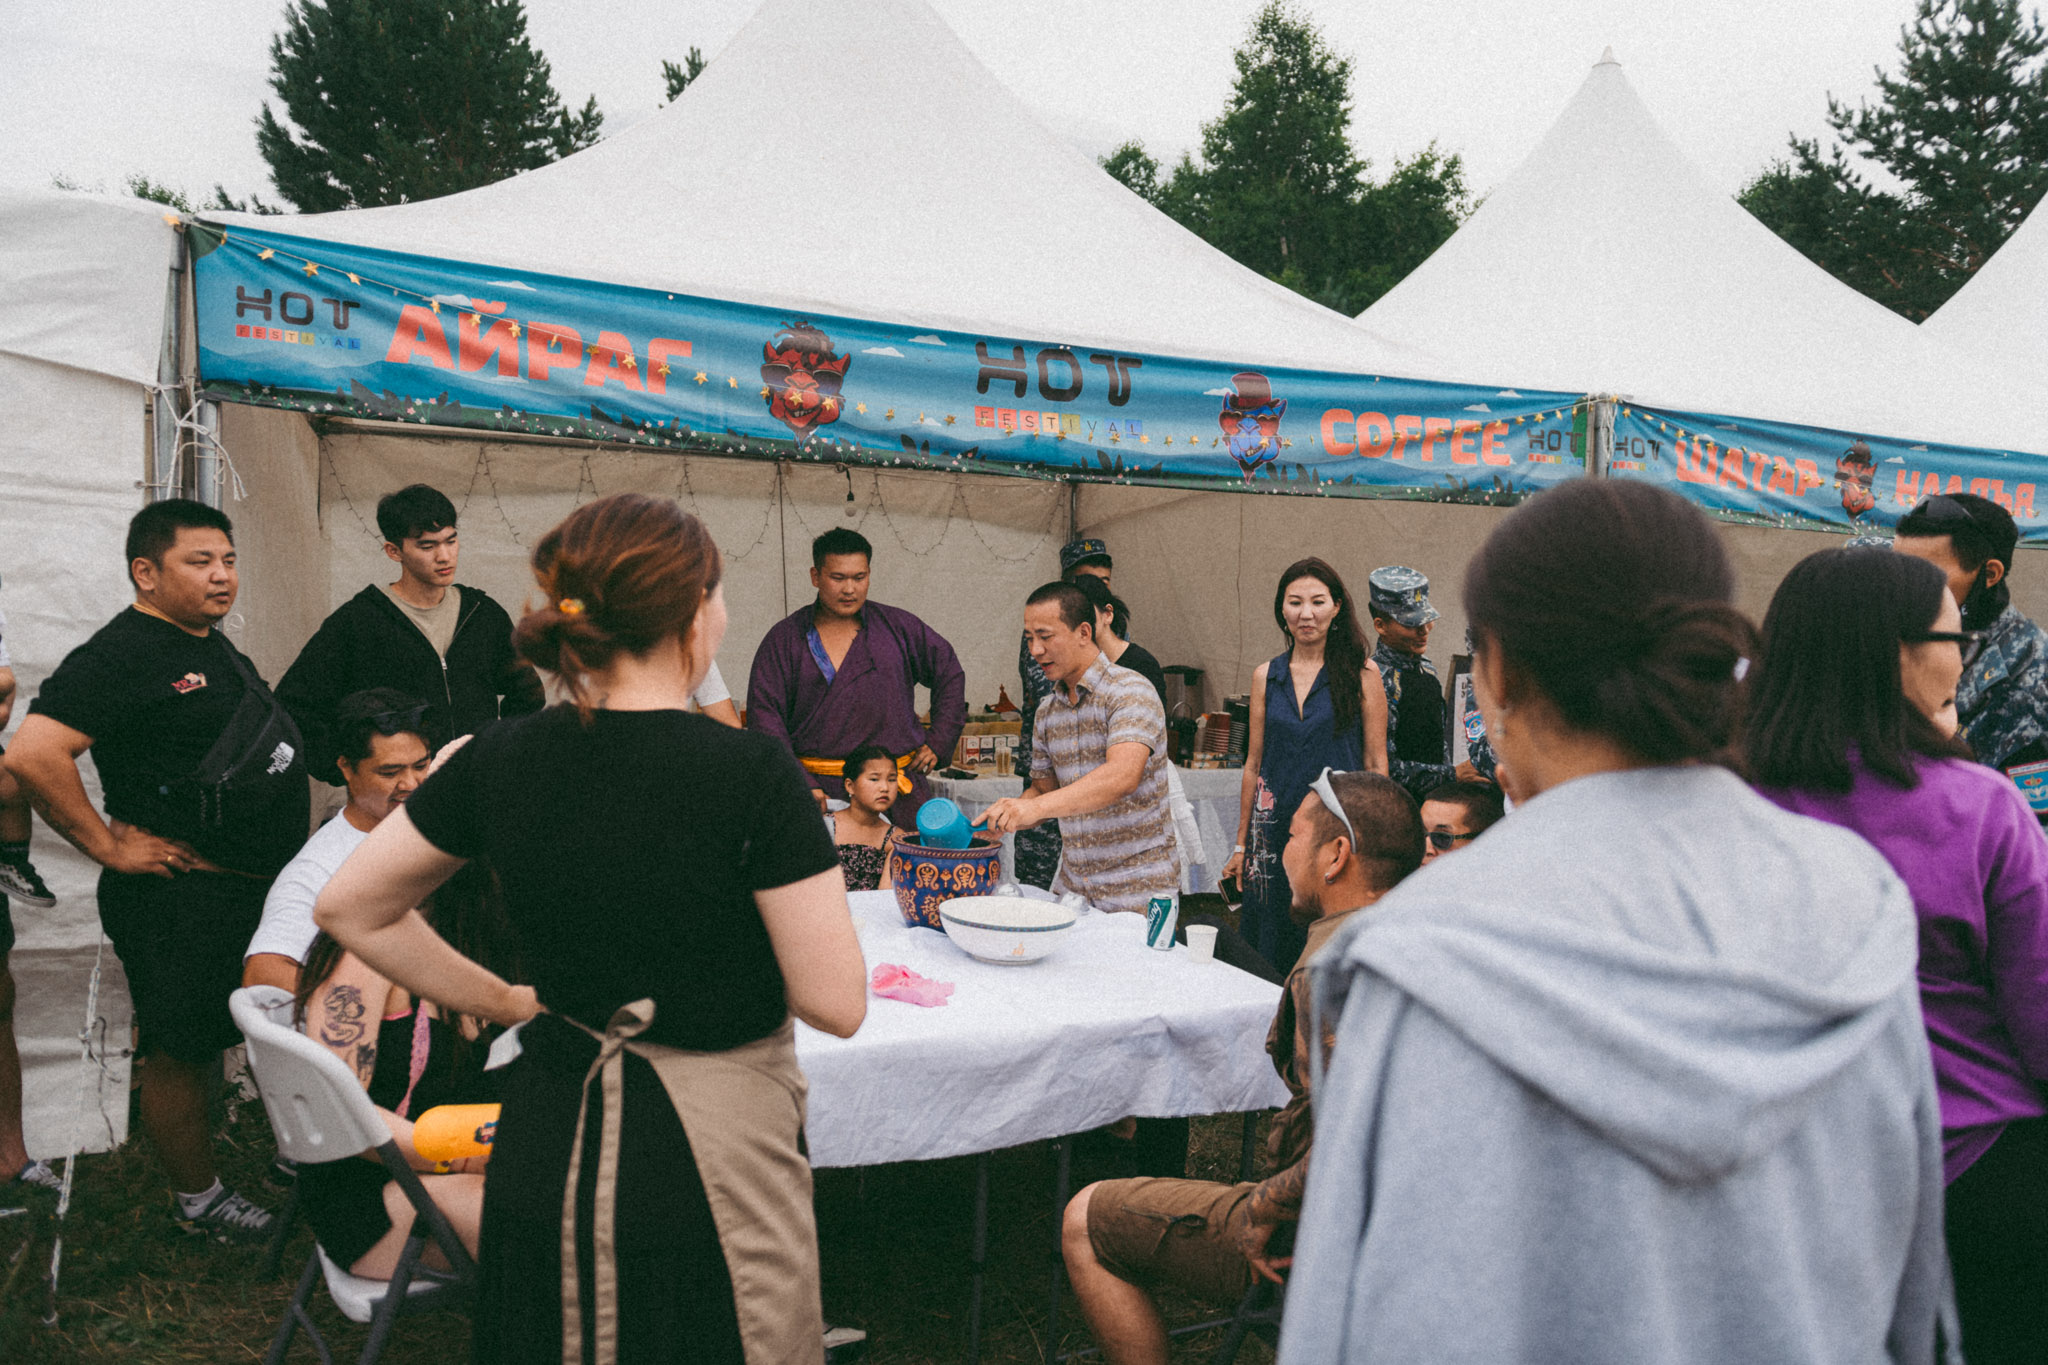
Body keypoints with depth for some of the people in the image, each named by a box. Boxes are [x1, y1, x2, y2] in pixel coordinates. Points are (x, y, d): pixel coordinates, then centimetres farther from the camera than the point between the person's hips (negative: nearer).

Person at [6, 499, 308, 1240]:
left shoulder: (212, 646, 13)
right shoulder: (120, 655, -17)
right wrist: (110, 846, -21)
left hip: (251, 892, 9)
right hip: (181, 901, -9)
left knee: (211, 1041, 22)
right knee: (181, 1053, 6)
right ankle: (198, 1200, 21)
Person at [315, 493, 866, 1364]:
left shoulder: (502, 759, -5)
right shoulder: (752, 771, -20)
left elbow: (349, 909, 7)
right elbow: (837, 1004, -18)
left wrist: (507, 1001, 11)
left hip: (545, 1145, 5)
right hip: (708, 1162, -4)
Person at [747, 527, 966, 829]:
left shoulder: (898, 627, 10)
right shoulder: (784, 639, 5)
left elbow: (950, 674, 20)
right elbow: (764, 714, -1)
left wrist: (939, 742, 12)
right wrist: (798, 784, -12)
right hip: (817, 789, -1)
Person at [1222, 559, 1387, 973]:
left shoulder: (1362, 673, -1)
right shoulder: (1265, 676, 8)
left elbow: (1376, 764, 0)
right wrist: (1241, 844, 13)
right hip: (1275, 829, 3)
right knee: (1267, 957, 7)